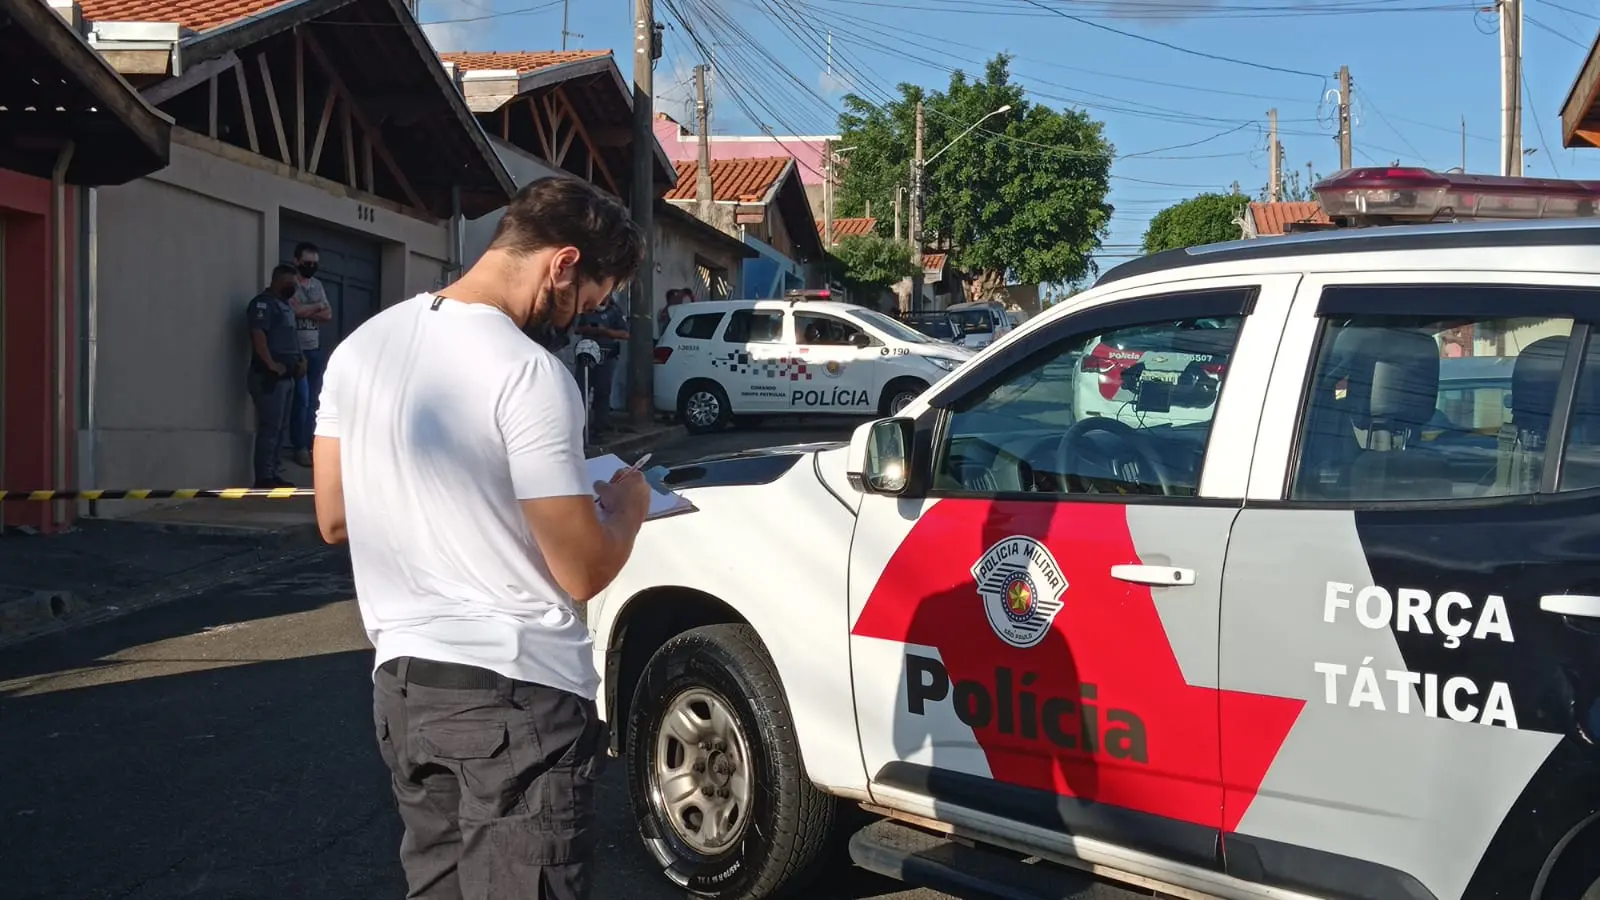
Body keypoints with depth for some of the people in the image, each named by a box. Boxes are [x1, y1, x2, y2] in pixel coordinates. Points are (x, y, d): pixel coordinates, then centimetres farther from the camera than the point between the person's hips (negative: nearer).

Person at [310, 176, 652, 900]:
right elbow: (584, 572, -16)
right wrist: (627, 505, 4)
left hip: (401, 679, 8)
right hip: (515, 693, -7)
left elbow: (334, 520, 14)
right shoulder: (527, 373, -18)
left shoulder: (361, 347, 6)